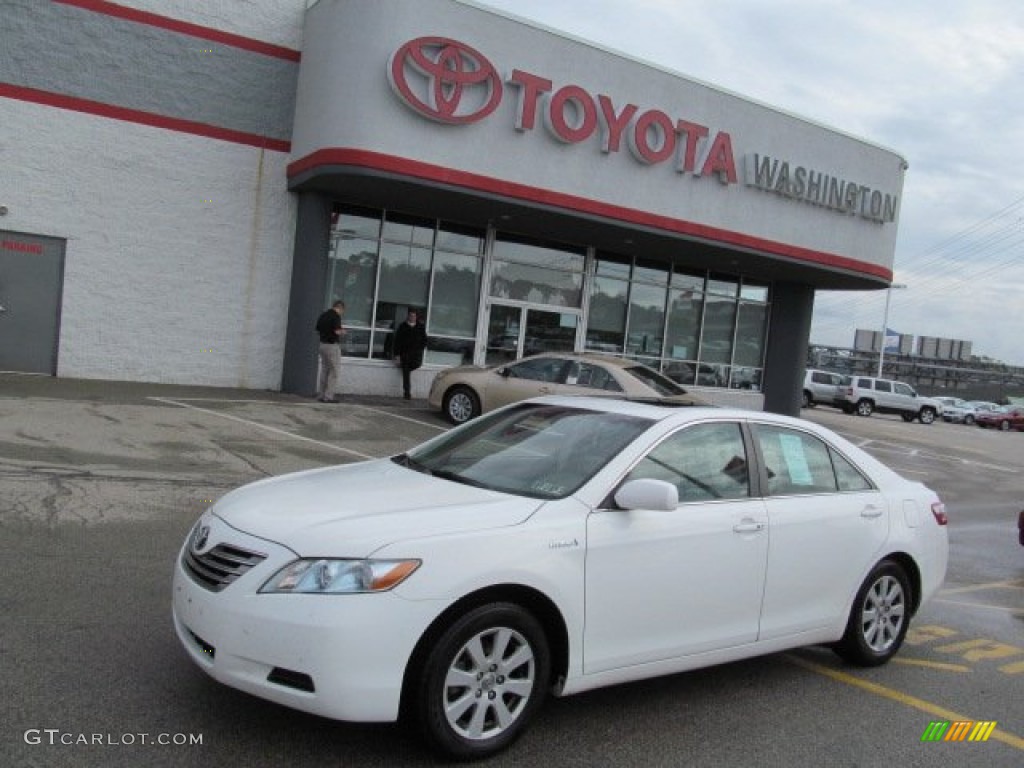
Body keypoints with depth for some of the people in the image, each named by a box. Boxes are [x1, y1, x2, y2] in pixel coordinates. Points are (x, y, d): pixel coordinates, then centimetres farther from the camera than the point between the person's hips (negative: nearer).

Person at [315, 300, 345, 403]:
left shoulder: (323, 314, 12)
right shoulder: (336, 316, -14)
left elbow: (317, 330, 15)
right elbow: (337, 331, -21)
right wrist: (343, 332, -1)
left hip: (322, 344, 8)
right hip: (332, 345, -8)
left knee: (324, 370, 15)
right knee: (334, 371, -1)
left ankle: (321, 394, 16)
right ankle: (329, 396, -3)